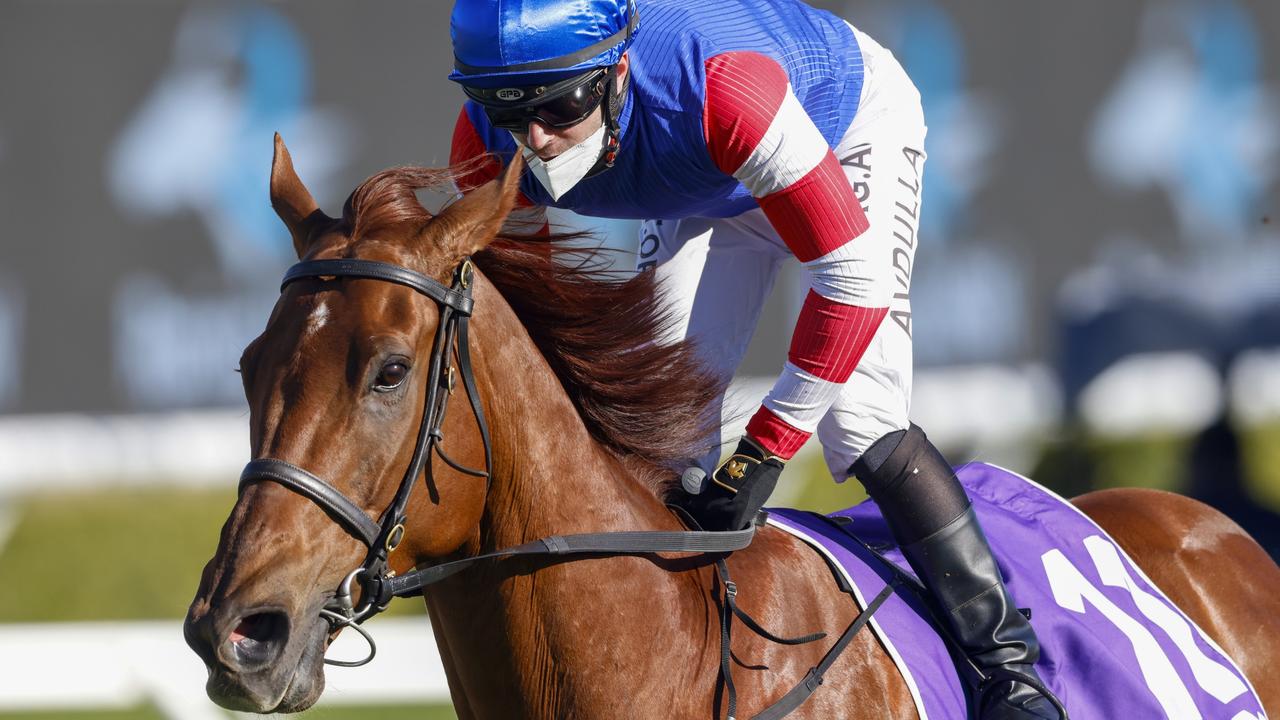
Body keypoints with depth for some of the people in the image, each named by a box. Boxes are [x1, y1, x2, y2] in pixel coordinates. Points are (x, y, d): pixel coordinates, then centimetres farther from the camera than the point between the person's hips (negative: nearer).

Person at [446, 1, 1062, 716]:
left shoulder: (720, 90, -46)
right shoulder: (490, 146, -30)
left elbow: (853, 273, -39)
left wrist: (765, 448, -37)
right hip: (710, 186, 5)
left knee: (856, 415, -19)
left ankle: (1009, 659, -8)